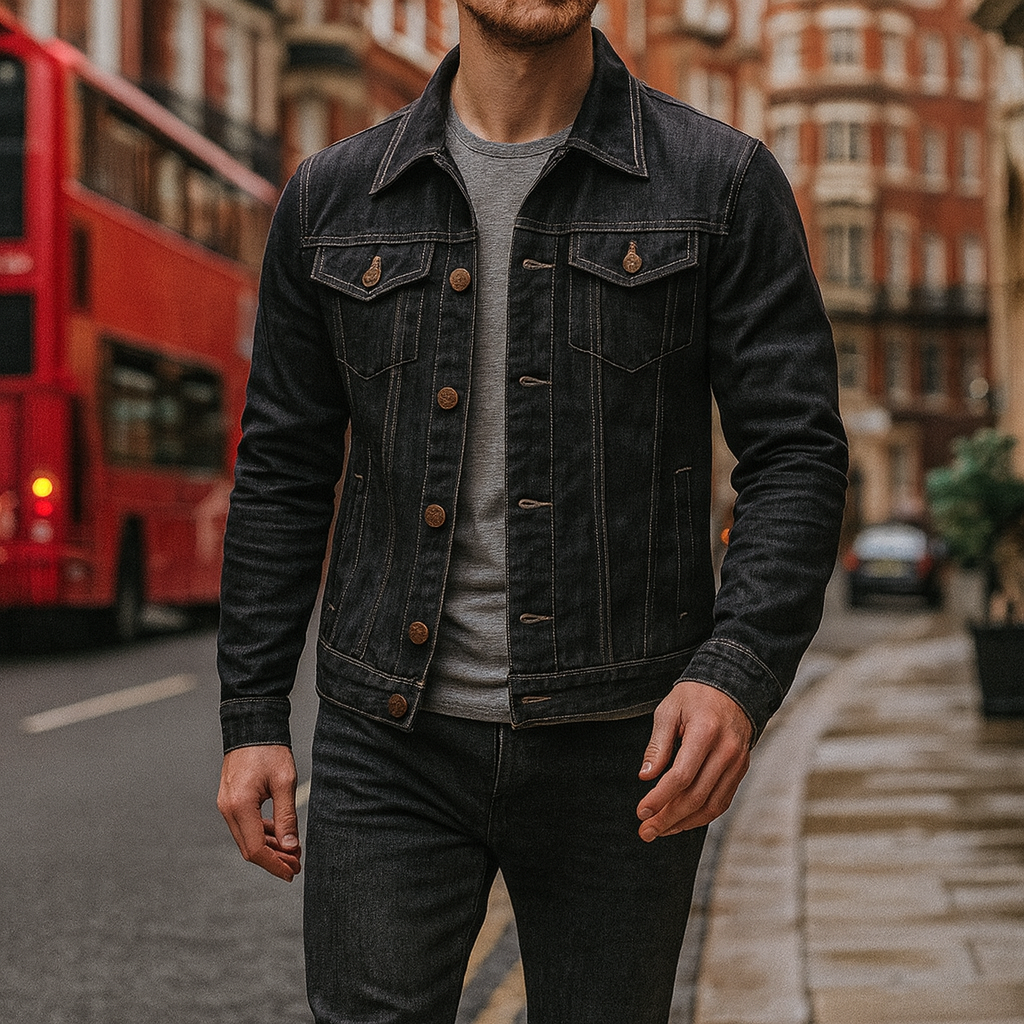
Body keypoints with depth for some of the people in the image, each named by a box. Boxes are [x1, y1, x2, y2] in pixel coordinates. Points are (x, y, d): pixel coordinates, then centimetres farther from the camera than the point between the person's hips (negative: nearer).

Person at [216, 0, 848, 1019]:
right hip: (393, 743, 1)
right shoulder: (333, 199, 6)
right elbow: (282, 472, 10)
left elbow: (797, 454, -5)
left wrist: (739, 673, -21)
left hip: (619, 747, -1)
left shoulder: (723, 183, -1)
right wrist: (251, 717, 6)